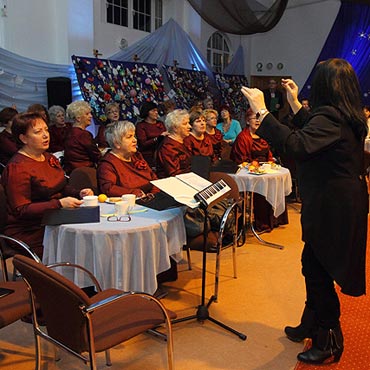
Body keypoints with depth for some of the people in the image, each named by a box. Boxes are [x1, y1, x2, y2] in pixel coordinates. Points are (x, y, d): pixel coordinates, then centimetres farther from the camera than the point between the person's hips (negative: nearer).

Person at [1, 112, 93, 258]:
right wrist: (59, 203, -25)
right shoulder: (17, 168, -13)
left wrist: (79, 194, 3)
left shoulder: (50, 158, 13)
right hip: (29, 234, -8)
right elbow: (21, 210, -17)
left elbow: (62, 187, 25)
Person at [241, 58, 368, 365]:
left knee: (318, 270, 1)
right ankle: (311, 326, 37)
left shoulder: (330, 117, -22)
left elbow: (297, 145, -35)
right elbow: (312, 133, 24)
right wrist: (295, 105, 25)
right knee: (313, 266, 20)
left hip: (332, 208, -11)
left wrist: (262, 112, -31)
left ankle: (329, 342, 16)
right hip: (345, 200, 11)